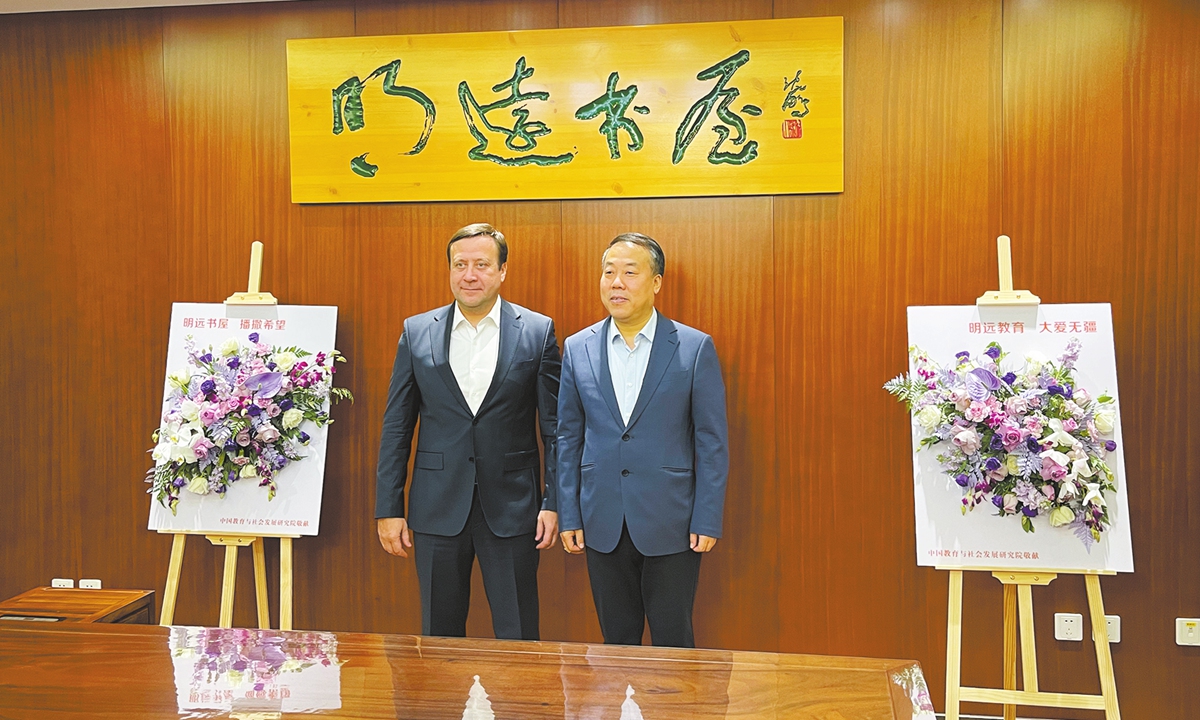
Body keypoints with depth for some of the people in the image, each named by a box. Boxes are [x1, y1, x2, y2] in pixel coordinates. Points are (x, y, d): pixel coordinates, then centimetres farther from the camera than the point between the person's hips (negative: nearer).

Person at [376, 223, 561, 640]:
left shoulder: (538, 331, -1)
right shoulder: (417, 332, 4)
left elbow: (555, 425, 1)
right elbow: (396, 426, 5)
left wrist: (554, 503, -4)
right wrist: (388, 509, 2)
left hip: (511, 508, -1)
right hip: (438, 508, 2)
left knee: (518, 638, 7)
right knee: (439, 635, 13)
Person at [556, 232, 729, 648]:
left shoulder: (695, 348, -5)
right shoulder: (577, 348, 3)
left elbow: (712, 441, -3)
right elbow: (568, 438, 7)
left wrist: (707, 521, -7)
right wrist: (568, 517, 4)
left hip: (671, 524, -2)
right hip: (602, 524, 3)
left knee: (673, 641, 9)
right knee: (616, 640, 15)